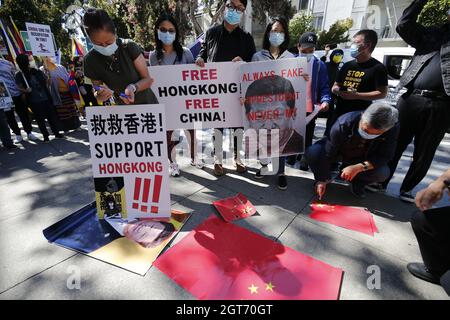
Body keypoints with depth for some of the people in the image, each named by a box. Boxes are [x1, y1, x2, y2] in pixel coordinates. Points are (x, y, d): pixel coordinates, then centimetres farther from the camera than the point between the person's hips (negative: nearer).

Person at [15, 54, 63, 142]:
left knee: (52, 116, 5)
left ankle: (56, 132, 17)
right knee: (40, 119, 3)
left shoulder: (37, 72, 6)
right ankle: (45, 135, 12)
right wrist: (25, 90, -23)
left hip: (46, 98, 1)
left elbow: (46, 80, 17)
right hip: (34, 101, -1)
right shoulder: (19, 75, 2)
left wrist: (46, 88, 6)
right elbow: (19, 87, -4)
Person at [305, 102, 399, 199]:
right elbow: (328, 154, -28)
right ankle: (325, 177, 1)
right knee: (312, 153, -31)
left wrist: (358, 168, -37)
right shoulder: (343, 124, -34)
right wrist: (322, 180, -23)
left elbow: (384, 157, -19)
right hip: (338, 151, -2)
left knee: (383, 173, -28)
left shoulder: (392, 129, -27)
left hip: (362, 160, 2)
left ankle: (357, 183, 7)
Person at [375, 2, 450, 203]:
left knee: (424, 153, 6)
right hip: (411, 99, 0)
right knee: (394, 144, 4)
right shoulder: (431, 34, 17)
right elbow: (404, 25, 11)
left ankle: (407, 188, 19)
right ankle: (381, 182, 16)